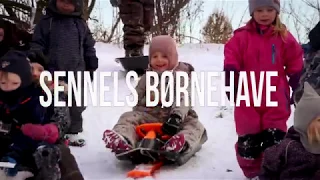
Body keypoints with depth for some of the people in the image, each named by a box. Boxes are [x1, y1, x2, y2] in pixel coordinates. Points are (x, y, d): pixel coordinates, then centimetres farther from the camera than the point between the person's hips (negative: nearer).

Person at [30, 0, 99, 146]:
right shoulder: (46, 22, 0)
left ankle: (73, 132, 21)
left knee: (76, 104, 9)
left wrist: (91, 67, 11)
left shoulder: (81, 24, 7)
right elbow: (37, 44, 1)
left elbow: (89, 47, 12)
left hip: (76, 72, 2)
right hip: (53, 72, -2)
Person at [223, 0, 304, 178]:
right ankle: (253, 173, 24)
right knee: (248, 139, 8)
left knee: (275, 139, 3)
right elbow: (231, 62, 0)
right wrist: (231, 86, -8)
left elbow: (296, 65, 8)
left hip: (275, 99, 0)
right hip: (248, 99, 0)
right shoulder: (241, 37, 0)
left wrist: (298, 91, 6)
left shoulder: (284, 37, 2)